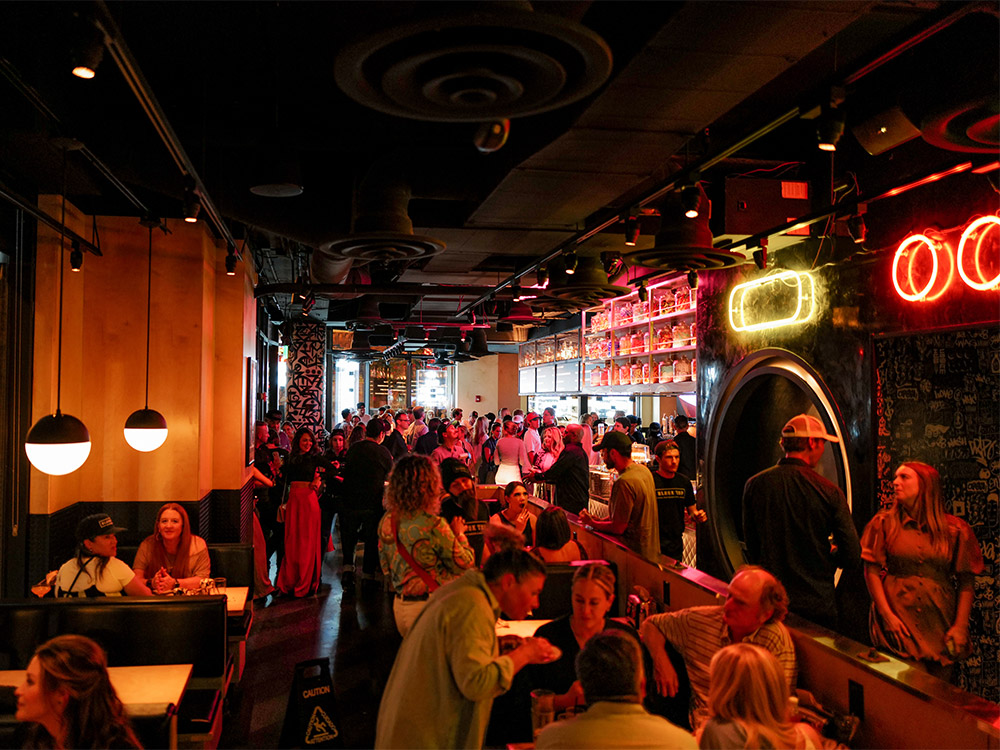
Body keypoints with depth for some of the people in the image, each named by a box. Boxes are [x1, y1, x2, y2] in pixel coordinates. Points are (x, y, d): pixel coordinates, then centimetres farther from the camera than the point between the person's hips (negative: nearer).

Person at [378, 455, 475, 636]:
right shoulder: (433, 525, -22)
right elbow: (465, 564, -12)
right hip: (430, 607, -7)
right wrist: (459, 534, 2)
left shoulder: (386, 522, -2)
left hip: (400, 606, 7)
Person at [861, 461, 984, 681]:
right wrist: (887, 616, -8)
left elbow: (965, 582, 4)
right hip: (898, 621, -1)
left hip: (939, 623, 1)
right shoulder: (884, 523, 2)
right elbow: (872, 572, -1)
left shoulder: (954, 529, 3)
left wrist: (960, 626, -2)